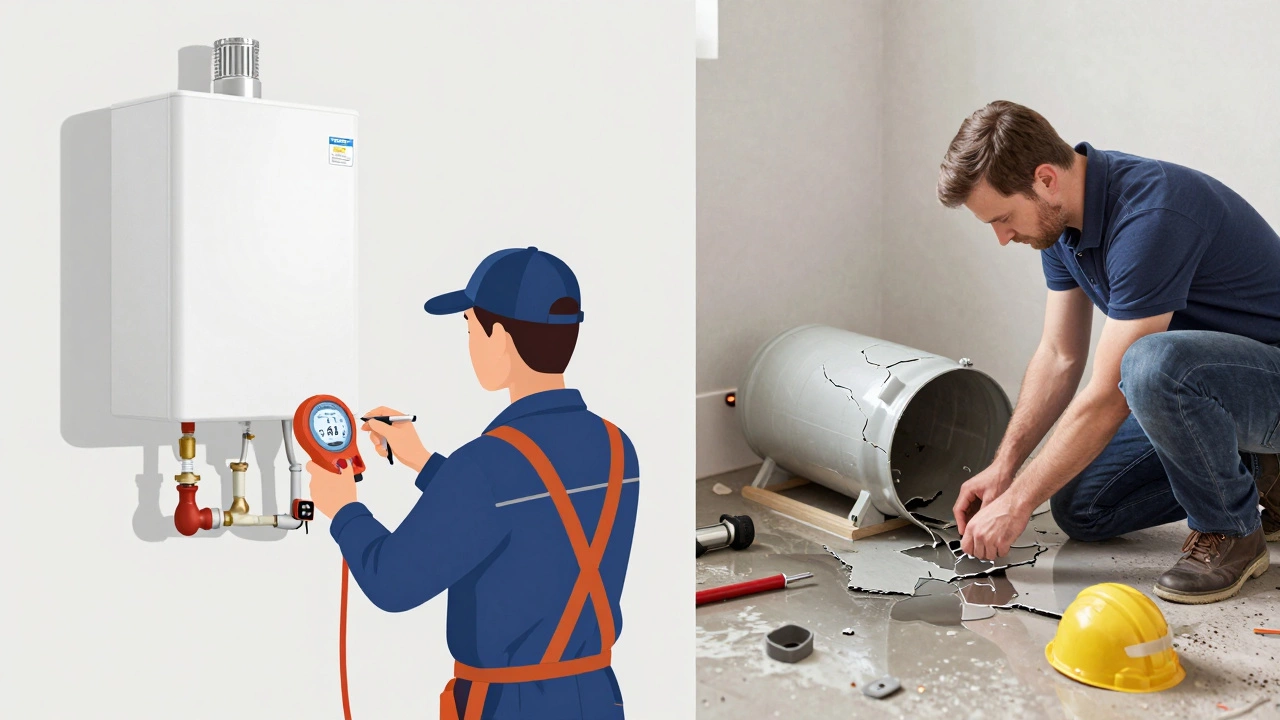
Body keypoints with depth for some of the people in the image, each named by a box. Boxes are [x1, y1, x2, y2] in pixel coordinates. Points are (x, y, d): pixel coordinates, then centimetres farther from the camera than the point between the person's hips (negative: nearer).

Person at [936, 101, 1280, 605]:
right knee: (1081, 509, 3)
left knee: (1152, 363, -40)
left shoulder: (1151, 217, -33)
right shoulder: (1061, 220, -4)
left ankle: (1231, 531, -15)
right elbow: (1060, 356, 5)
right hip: (1195, 389, 9)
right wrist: (1003, 467, -2)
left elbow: (1109, 397, -30)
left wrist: (1016, 503, -22)